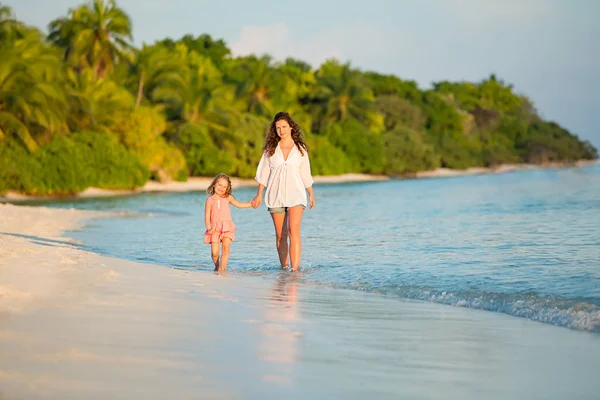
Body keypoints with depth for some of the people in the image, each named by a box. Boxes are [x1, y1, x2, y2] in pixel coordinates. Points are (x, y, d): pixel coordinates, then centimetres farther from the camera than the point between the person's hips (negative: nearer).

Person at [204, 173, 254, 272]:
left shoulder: (228, 198, 10)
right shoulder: (210, 200, 4)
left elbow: (239, 204, 22)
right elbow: (207, 216, 1)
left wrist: (251, 204, 15)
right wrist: (209, 227, -13)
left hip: (227, 227, 1)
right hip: (215, 229, -1)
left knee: (226, 248, -16)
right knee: (214, 253, -5)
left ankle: (222, 268, -16)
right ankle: (216, 266, 21)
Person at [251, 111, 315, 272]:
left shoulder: (300, 149, 7)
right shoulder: (270, 148, 7)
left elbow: (305, 174, 14)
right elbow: (264, 173, 10)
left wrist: (311, 194, 18)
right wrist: (259, 194, 6)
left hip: (295, 194, -2)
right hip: (275, 195, 2)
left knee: (293, 231, -17)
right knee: (280, 235, 4)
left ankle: (295, 268, -24)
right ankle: (284, 267, 13)